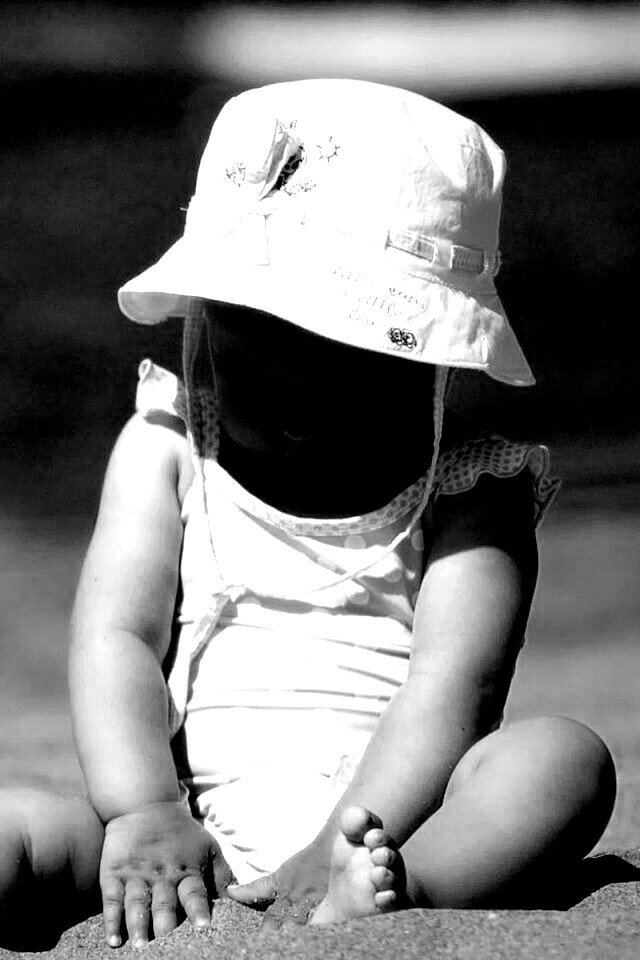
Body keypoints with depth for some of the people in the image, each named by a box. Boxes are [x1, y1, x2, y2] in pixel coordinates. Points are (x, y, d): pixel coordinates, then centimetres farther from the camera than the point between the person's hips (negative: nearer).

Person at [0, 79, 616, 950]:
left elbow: (452, 682, -8)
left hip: (399, 822, -1)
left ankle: (392, 898, -52)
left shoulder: (471, 493, 6)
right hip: (197, 838, 1)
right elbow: (115, 640, 0)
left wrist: (350, 841, -25)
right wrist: (145, 811, -19)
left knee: (564, 758, -27)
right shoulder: (164, 453, 12)